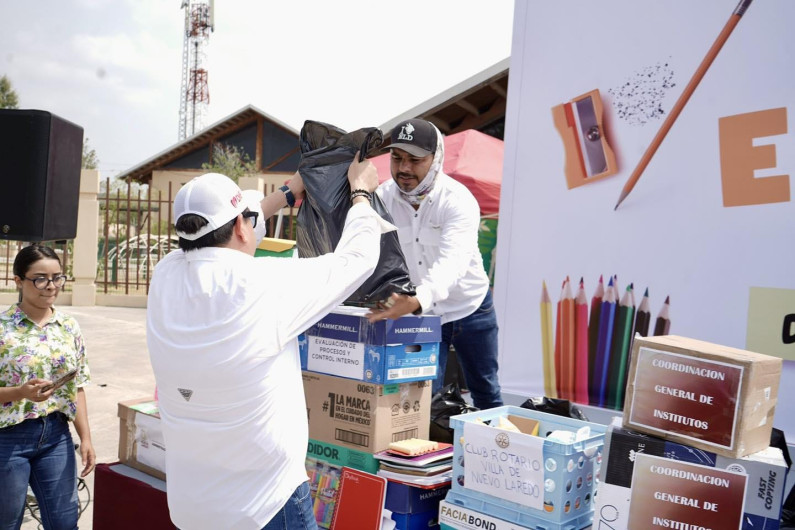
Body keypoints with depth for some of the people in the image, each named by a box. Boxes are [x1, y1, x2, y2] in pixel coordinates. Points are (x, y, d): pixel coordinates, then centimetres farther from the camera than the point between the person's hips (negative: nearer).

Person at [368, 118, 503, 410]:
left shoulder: (458, 200, -23)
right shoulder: (383, 197, -11)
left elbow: (452, 261, -39)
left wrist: (417, 300, -57)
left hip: (469, 309, -2)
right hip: (418, 314, 2)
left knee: (485, 391, 14)